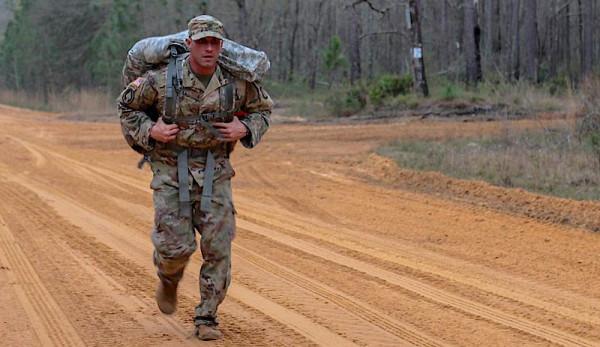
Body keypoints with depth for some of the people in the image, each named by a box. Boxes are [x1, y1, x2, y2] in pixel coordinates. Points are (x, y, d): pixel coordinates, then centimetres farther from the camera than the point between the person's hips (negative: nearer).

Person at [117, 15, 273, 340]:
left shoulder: (237, 82, -7)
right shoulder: (162, 80, -12)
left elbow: (263, 109, 12)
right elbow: (127, 106, 5)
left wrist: (245, 128, -7)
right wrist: (149, 131, -11)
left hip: (214, 172, 2)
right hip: (171, 169, -2)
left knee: (218, 246, -5)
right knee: (176, 245, -8)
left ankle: (206, 318, 8)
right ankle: (169, 278, 29)